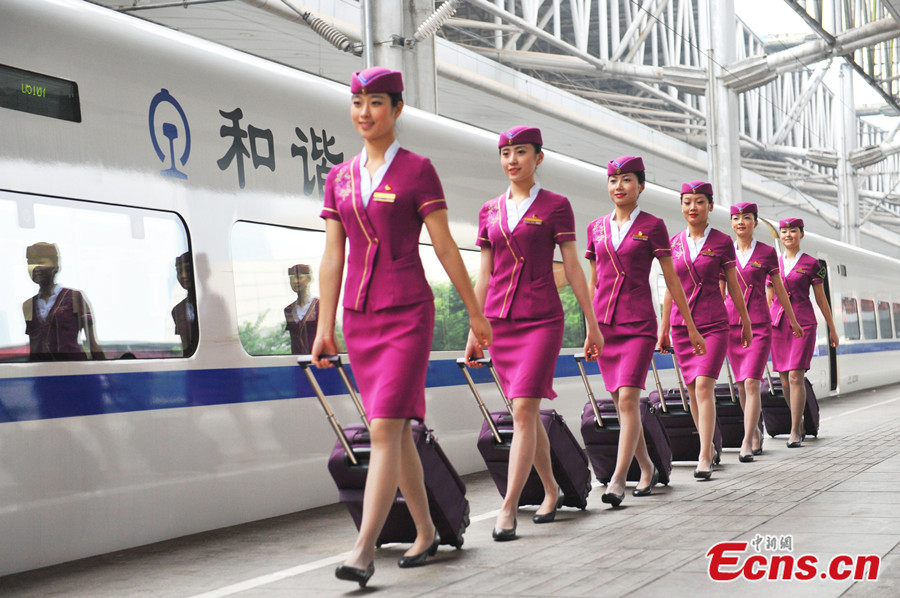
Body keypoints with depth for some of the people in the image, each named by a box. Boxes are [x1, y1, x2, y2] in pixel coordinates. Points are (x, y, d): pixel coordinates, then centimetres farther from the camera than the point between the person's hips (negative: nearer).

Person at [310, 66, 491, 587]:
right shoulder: (340, 178, 10)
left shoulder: (418, 170, -3)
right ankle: (426, 532, 25)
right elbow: (333, 258, 10)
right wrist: (325, 328, 7)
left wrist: (476, 314, 2)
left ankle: (364, 549, -14)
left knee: (385, 429, -13)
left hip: (408, 314, -5)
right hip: (360, 315, 5)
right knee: (398, 430, 12)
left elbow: (446, 248, -1)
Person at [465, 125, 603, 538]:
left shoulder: (555, 206, 1)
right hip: (500, 320, 4)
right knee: (528, 414, 11)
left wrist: (592, 324, 0)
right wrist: (475, 330, 11)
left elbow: (572, 268, 1)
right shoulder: (489, 211, 12)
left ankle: (509, 507, -14)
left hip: (542, 319, -4)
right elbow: (484, 275, 14)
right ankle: (551, 490, 27)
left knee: (524, 411, -14)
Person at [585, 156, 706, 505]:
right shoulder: (596, 229, 11)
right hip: (605, 323, 4)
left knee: (628, 400, -15)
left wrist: (691, 327, 5)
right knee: (621, 404, 8)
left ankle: (618, 480, -16)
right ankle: (647, 469, 24)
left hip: (639, 323, -4)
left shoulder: (652, 226, 0)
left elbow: (672, 280, 3)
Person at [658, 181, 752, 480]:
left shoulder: (722, 242, -1)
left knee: (703, 385, -16)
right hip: (682, 323, 4)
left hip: (714, 323, -4)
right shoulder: (675, 243, 7)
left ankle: (704, 458, -17)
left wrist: (746, 322, 11)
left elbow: (733, 286, 6)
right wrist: (663, 326, 14)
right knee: (693, 390, 9)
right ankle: (709, 447, 25)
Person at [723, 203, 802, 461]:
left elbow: (779, 289, 10)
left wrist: (793, 321, 17)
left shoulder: (767, 252, 1)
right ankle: (756, 433, 27)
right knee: (741, 386, 8)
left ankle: (747, 443, -16)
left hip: (759, 324, -3)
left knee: (751, 383, -15)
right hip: (731, 322, 3)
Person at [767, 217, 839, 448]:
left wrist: (832, 329, 9)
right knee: (785, 380, 5)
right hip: (778, 323, 4)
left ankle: (795, 432, -10)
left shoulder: (811, 263, 3)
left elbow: (821, 299, 7)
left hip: (803, 323, -4)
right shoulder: (773, 264, 11)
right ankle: (799, 422, 23)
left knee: (796, 376, -13)